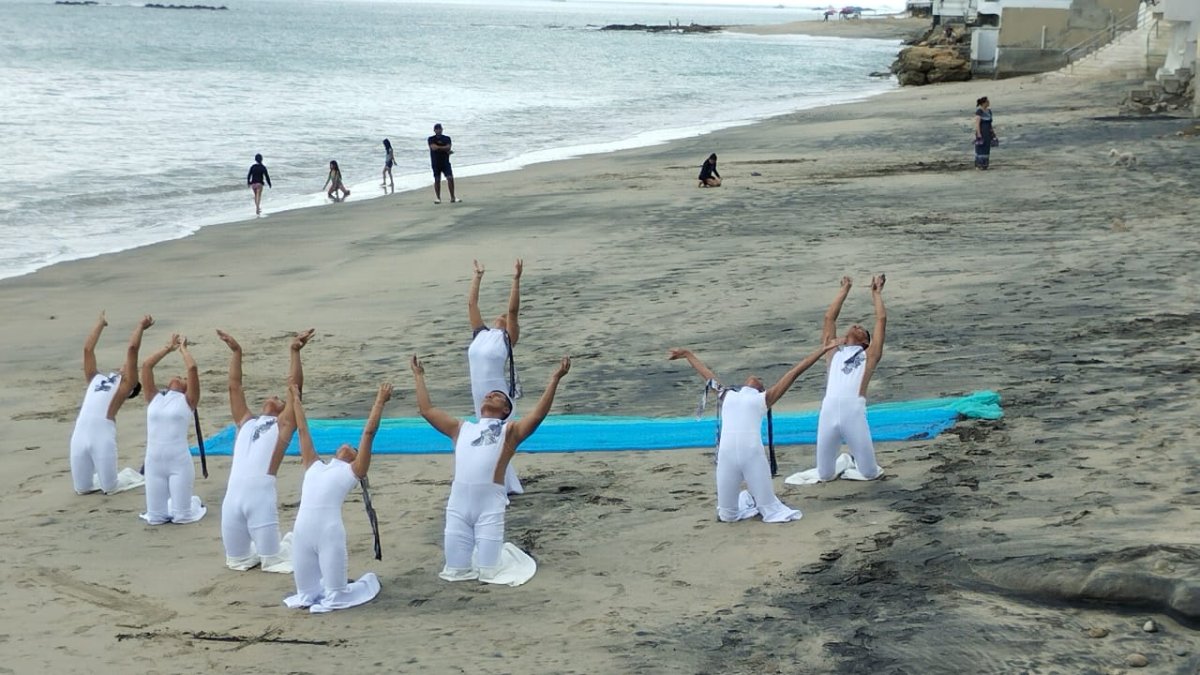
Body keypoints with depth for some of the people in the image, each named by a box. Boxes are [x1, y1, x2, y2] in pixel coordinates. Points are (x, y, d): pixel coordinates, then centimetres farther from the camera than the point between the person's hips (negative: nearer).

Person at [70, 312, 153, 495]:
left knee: (109, 488, -2)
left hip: (103, 434, -5)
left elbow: (132, 349, 10)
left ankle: (127, 477, 27)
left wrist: (140, 326, 19)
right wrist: (100, 323, 36)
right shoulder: (95, 379, 27)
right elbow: (88, 349, 29)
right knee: (82, 488, 7)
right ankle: (103, 476, 34)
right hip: (80, 434, 5)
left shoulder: (127, 384, 15)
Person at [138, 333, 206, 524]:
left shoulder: (187, 401, 4)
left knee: (181, 517, -2)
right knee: (155, 517, 5)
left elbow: (192, 368, -7)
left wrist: (183, 349, 8)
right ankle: (174, 501, 35)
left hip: (179, 463, -3)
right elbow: (146, 365, 9)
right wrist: (168, 348, 16)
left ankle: (194, 502, 30)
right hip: (153, 463, 3)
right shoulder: (154, 398, 12)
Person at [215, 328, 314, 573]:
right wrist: (236, 352, 21)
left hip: (261, 495, -5)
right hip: (233, 495, 5)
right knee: (236, 561, 11)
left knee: (272, 562, 0)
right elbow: (235, 387, 24)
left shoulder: (283, 425, 12)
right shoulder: (246, 422, 23)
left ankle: (292, 542, 29)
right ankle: (264, 546, 37)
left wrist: (295, 352, -1)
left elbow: (295, 387, 5)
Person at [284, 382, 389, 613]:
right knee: (306, 596, 10)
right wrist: (295, 400, 39)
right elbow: (303, 430, 33)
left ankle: (368, 581, 27)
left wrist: (380, 401, 10)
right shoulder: (315, 467, 26)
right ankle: (330, 582, 38)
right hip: (302, 532, 5)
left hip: (330, 532, -5)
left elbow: (369, 433, 11)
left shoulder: (353, 471, 13)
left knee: (335, 598, 0)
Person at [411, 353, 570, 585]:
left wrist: (554, 380, -9)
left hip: (490, 505, -4)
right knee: (455, 571, 6)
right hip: (458, 504, 4)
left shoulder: (510, 431, 12)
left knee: (487, 573, -3)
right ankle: (485, 551, 34)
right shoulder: (461, 429, 24)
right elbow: (426, 410, 26)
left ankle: (506, 554, 28)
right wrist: (419, 376, 30)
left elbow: (538, 414, -3)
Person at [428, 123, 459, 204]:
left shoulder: (447, 138, 7)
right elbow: (434, 147, -15)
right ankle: (438, 198, 11)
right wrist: (445, 149, -10)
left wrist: (439, 148, -16)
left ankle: (452, 197, -6)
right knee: (437, 180, 2)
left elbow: (448, 148, -7)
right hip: (436, 163, -1)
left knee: (450, 178, -10)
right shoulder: (431, 139, 2)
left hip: (445, 161, 1)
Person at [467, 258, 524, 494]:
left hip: (499, 392, -6)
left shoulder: (507, 338, -4)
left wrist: (516, 280, -18)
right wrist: (478, 277, 14)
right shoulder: (480, 333, 10)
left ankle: (505, 486, 1)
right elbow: (471, 304, 12)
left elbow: (513, 309, -14)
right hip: (479, 392, 6)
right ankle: (503, 484, 24)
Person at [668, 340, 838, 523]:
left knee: (769, 509, 2)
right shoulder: (727, 395, 24)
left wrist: (823, 350, 19)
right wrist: (687, 354, 51)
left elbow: (794, 372, 17)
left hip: (753, 455, -2)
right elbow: (707, 373, 38)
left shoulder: (764, 398, 17)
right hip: (726, 456, 2)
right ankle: (749, 501, 36)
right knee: (727, 515, 8)